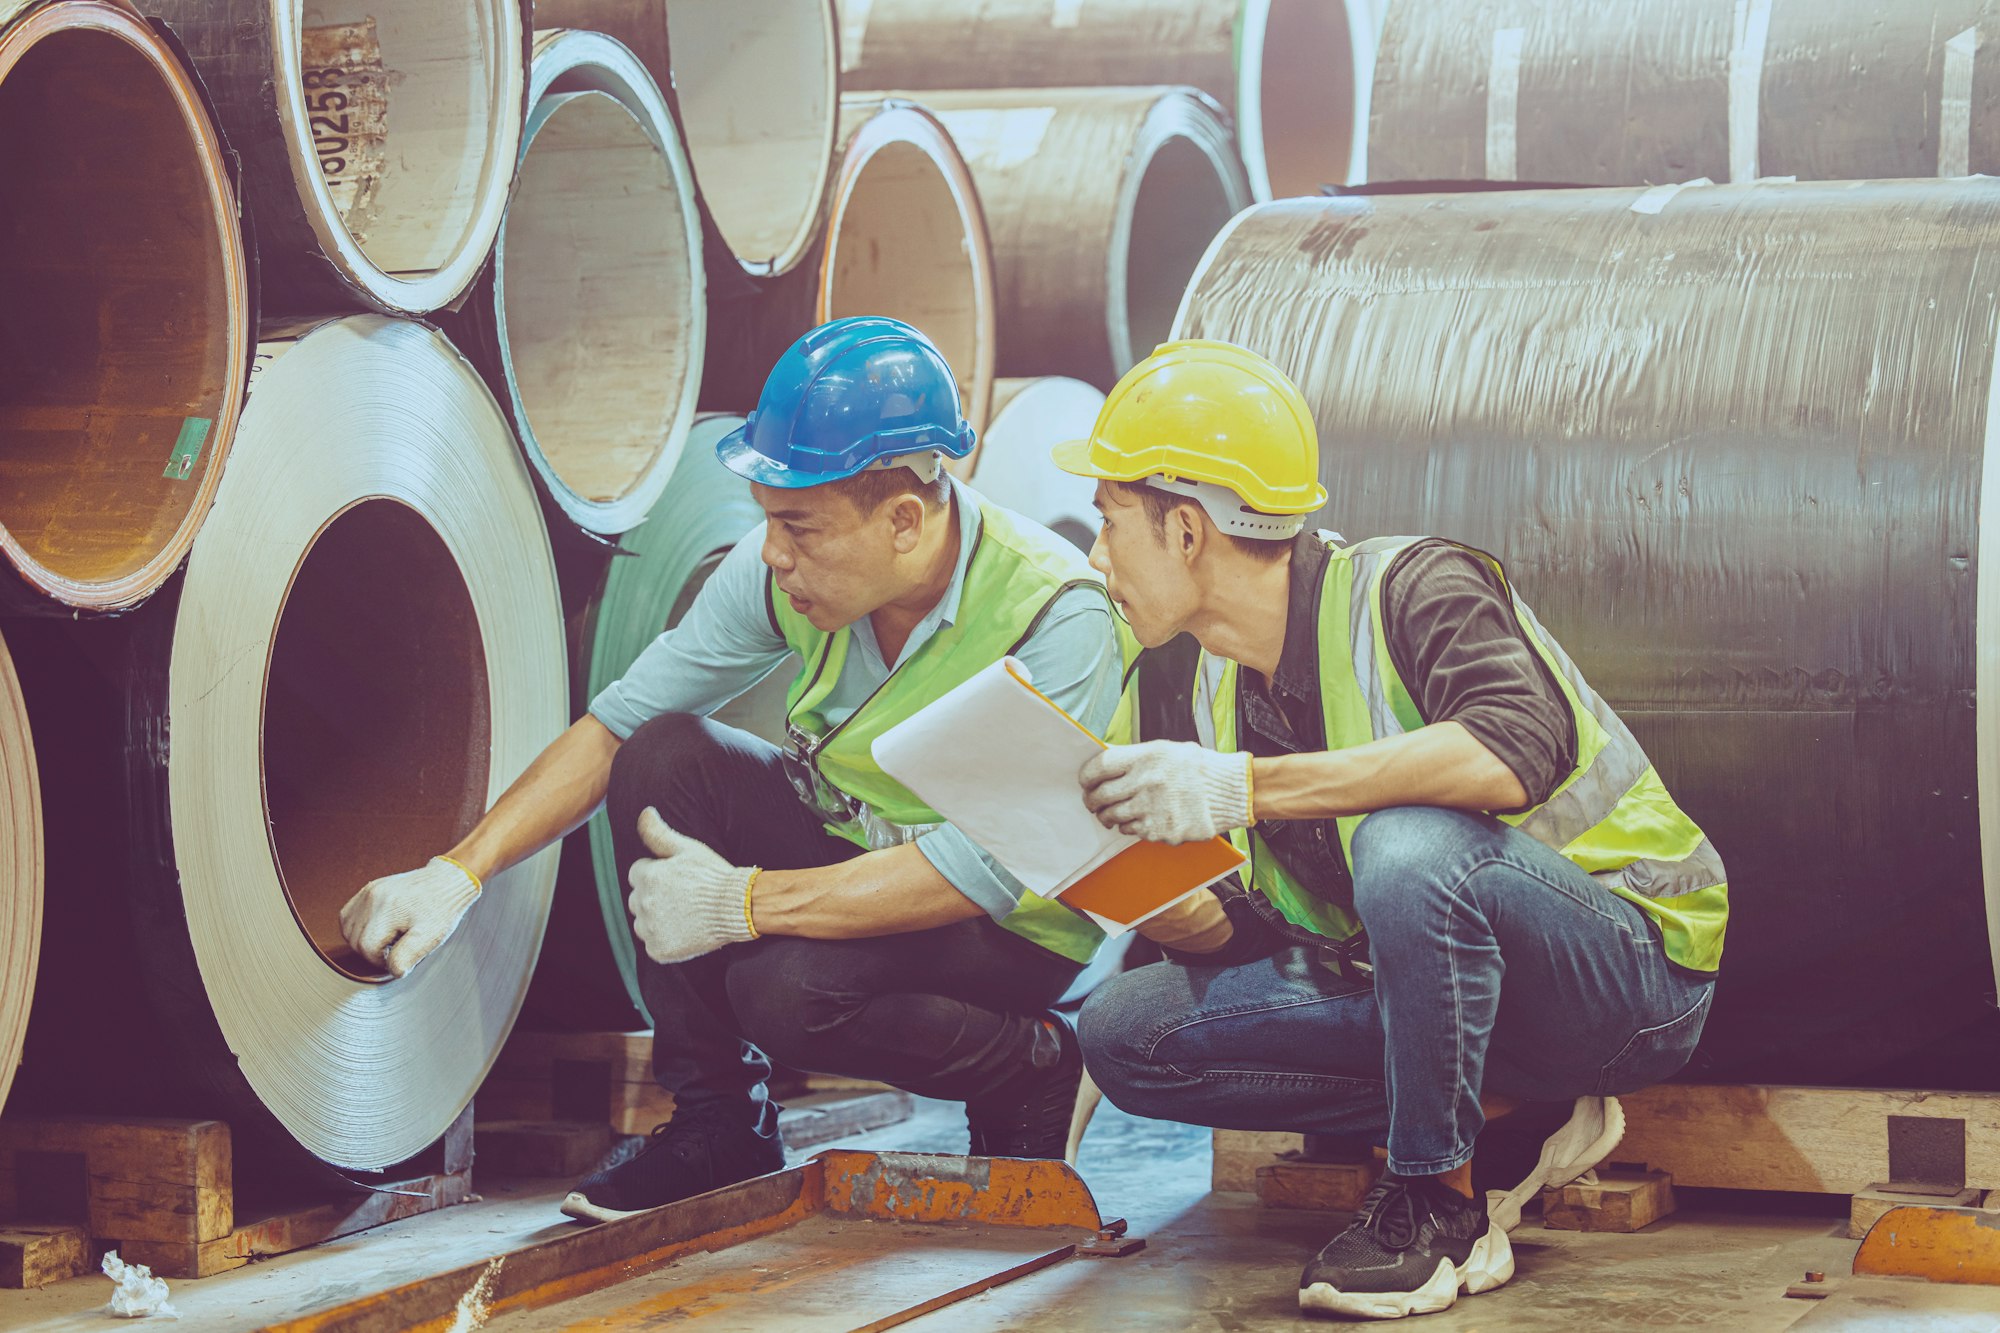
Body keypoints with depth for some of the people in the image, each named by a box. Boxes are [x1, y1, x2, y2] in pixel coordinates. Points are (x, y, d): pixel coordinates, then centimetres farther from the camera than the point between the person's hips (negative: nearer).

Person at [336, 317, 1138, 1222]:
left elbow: (989, 868, -32)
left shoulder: (1055, 614, -29)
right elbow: (614, 725, -6)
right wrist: (459, 872, -17)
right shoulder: (786, 571, -13)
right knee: (664, 755, -16)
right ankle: (716, 1123, -7)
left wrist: (744, 903, -33)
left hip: (1016, 925, -6)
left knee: (787, 989, -32)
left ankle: (1032, 1070, -2)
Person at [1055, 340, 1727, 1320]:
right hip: (1434, 987, 8)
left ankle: (1442, 1210, -19)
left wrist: (1246, 787, -37)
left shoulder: (1406, 589, -18)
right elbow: (1257, 934, 9)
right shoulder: (1223, 688, 6)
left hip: (1634, 973, -8)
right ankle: (1497, 1109, -5)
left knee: (1411, 843, -39)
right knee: (1126, 1032, -8)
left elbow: (1519, 751, -39)